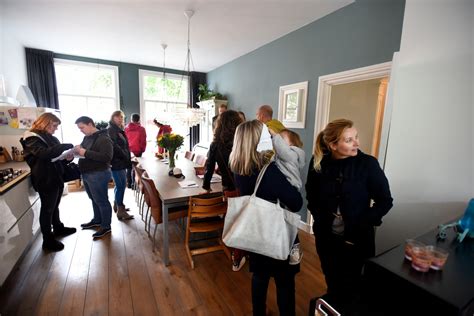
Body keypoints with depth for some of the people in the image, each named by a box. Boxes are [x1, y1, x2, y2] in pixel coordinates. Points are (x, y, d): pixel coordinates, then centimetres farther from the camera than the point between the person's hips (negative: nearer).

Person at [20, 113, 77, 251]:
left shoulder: (51, 138, 15)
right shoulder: (32, 138, -12)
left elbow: (56, 156, 18)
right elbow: (44, 153, -31)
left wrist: (67, 157, -4)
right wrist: (68, 146, -33)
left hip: (56, 177, 8)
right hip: (45, 180, -8)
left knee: (55, 206, 21)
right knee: (47, 209, 1)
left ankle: (58, 228, 38)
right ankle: (48, 240, 12)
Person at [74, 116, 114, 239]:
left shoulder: (103, 138, -16)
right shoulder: (87, 137, 12)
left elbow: (107, 157, -26)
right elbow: (85, 152, 23)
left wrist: (86, 153, -26)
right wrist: (78, 149, 0)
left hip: (98, 175, -9)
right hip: (86, 174, 9)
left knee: (102, 201, 2)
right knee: (94, 200, 22)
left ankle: (106, 226, 15)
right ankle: (97, 220, 39)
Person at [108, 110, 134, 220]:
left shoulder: (119, 130, 18)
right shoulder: (111, 129, -9)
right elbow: (114, 145, -22)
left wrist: (127, 159, 4)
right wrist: (125, 156, -16)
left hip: (121, 162, 9)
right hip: (116, 162, -9)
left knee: (120, 185, 17)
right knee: (120, 185, -5)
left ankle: (117, 205, 31)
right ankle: (120, 211, 2)